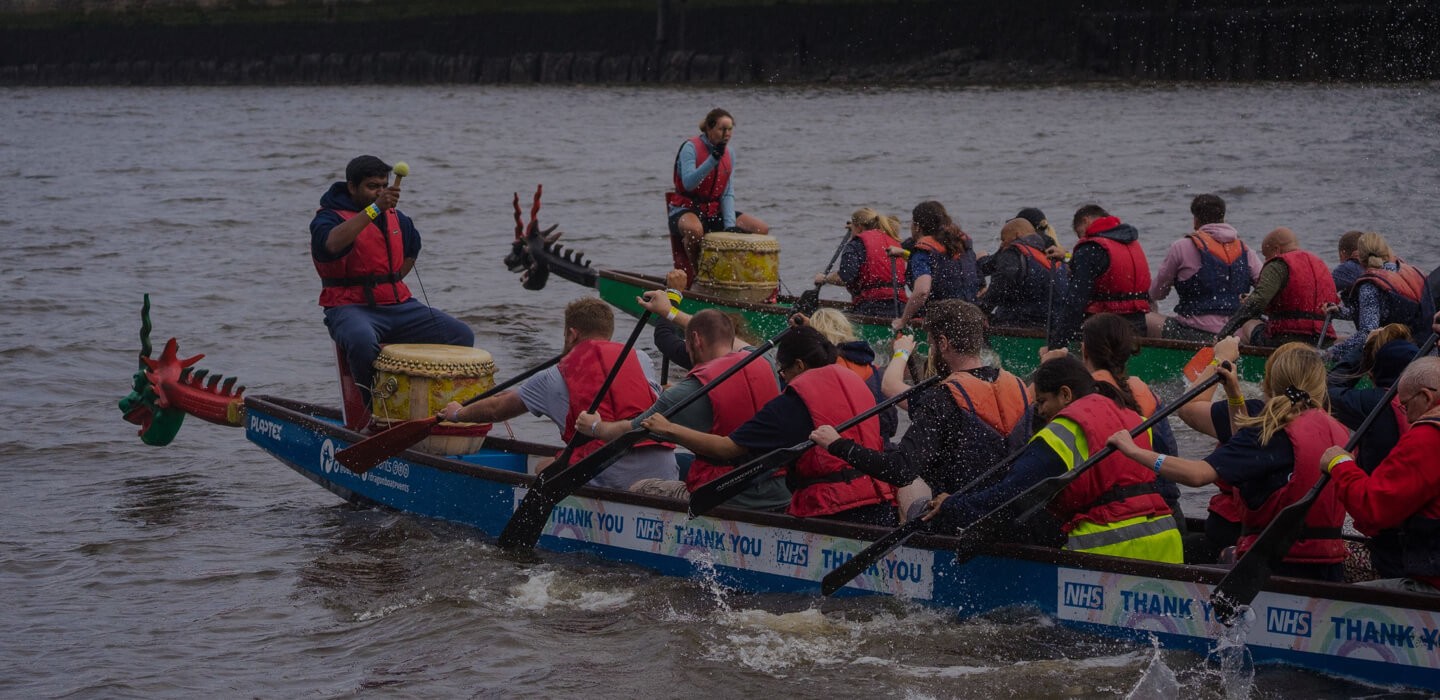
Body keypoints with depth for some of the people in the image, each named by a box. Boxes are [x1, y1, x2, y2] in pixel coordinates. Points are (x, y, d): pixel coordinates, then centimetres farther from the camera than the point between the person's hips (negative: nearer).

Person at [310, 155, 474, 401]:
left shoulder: (394, 217, 15)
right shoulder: (330, 216, -6)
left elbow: (412, 248, 36)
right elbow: (332, 244, -31)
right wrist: (374, 208, -33)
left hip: (398, 306, 7)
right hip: (351, 306, -6)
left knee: (462, 335, -7)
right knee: (362, 340, -41)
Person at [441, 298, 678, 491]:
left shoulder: (556, 378, 14)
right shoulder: (640, 359, 18)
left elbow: (497, 409, 29)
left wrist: (458, 413, 50)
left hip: (609, 478, -3)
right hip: (666, 477, 3)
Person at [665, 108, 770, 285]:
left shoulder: (729, 153, 5)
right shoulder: (691, 147, -13)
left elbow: (728, 193, 4)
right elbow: (688, 183, -28)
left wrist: (730, 224, -10)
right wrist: (713, 159, -35)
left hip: (714, 210, 6)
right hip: (686, 209, -6)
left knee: (762, 229, -8)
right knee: (695, 230, -42)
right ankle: (693, 274, -16)